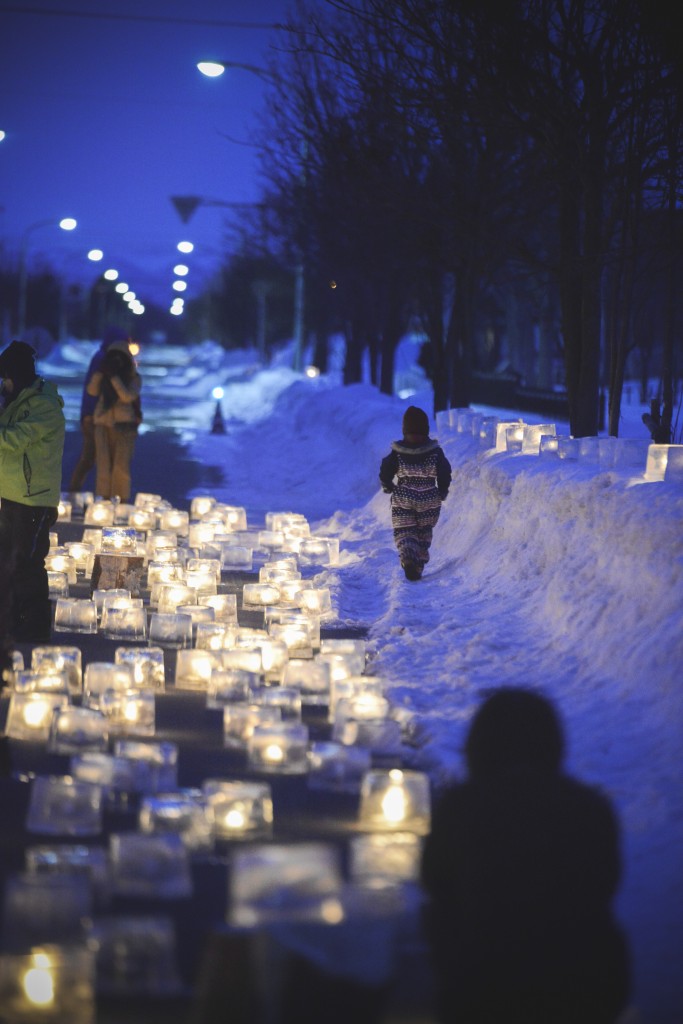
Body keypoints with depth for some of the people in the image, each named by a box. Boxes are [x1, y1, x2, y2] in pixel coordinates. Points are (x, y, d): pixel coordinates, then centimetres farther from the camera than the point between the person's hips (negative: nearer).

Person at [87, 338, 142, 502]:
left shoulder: (134, 378, 2)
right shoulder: (104, 377, 11)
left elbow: (128, 396, -14)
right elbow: (92, 391, -4)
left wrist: (114, 377, -17)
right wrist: (100, 371, -12)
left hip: (124, 425, -3)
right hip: (103, 424, 3)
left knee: (121, 467, -10)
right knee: (103, 465, 0)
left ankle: (123, 503, -8)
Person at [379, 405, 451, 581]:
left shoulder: (397, 451, -8)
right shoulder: (435, 451, -7)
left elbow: (385, 472, -5)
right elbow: (445, 474, -4)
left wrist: (388, 487, 16)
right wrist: (442, 492, 13)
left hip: (402, 500, -1)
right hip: (429, 500, 1)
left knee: (404, 532, 2)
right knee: (424, 533, 20)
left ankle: (408, 558, -26)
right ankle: (419, 565, 21)